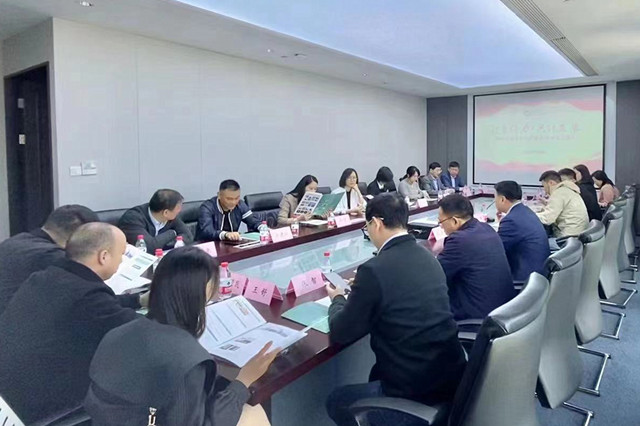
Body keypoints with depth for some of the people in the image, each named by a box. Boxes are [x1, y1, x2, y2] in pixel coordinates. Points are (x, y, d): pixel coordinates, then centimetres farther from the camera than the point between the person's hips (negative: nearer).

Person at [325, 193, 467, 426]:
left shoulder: (374, 269, -22)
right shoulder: (427, 257, 2)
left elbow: (341, 334, -9)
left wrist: (337, 300, 10)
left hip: (416, 389, -8)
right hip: (452, 374, 8)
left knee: (336, 401, 17)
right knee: (377, 375, 34)